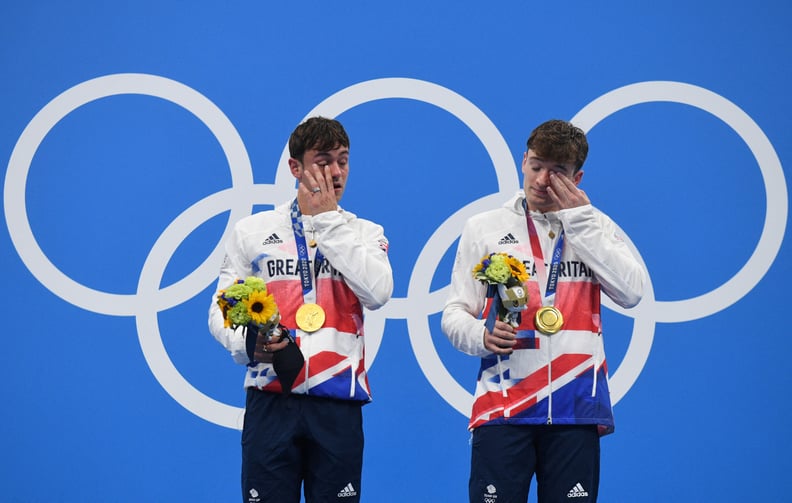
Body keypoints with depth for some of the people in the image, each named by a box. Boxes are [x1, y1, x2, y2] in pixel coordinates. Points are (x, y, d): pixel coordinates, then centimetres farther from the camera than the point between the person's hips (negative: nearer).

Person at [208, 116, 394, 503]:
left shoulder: (364, 233, 12)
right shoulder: (253, 230, 12)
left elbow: (377, 293, -8)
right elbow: (221, 311, 10)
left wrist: (327, 220, -4)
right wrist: (247, 345, -12)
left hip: (339, 402, 1)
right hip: (271, 399, 0)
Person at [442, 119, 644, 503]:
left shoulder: (595, 228, 14)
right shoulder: (484, 228, 11)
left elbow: (631, 292, -3)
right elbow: (455, 313, 9)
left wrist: (579, 219, -4)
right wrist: (482, 335, -14)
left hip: (576, 405, 1)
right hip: (502, 402, -1)